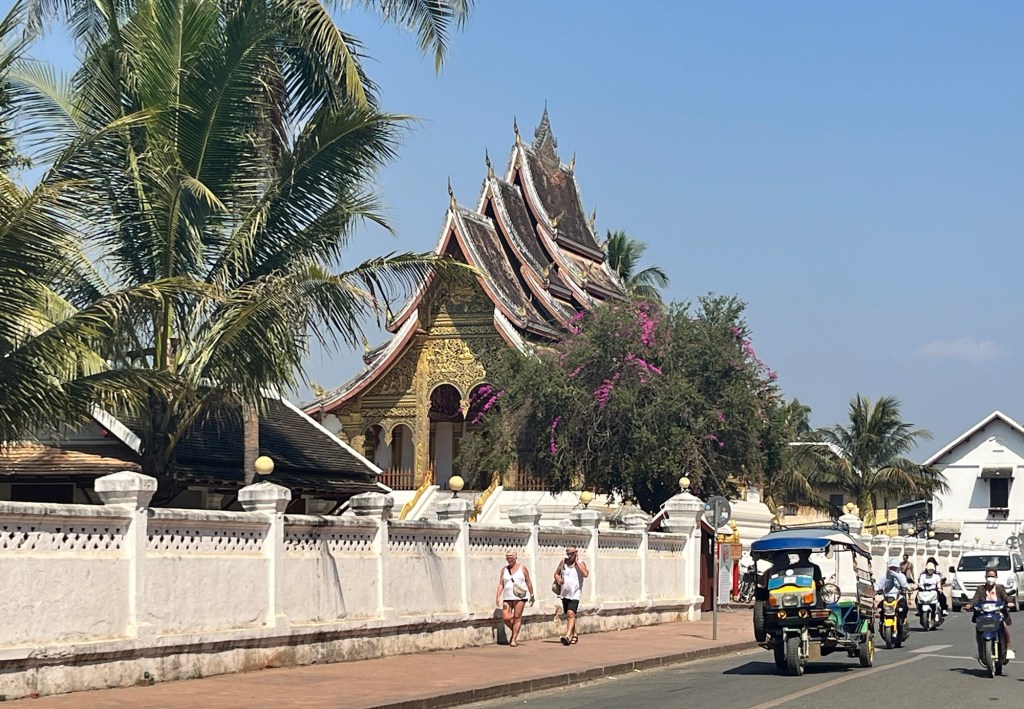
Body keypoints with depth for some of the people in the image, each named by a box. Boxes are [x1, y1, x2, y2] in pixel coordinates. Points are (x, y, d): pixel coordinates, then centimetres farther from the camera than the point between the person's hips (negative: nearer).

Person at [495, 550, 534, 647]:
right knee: (506, 618, -6)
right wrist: (497, 596, 0)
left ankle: (514, 639, 0)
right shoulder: (504, 569, 12)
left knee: (517, 617, -6)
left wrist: (532, 595, 6)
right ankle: (515, 632, 21)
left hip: (520, 596, -3)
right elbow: (501, 584, 10)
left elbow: (528, 582, 8)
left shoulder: (522, 568, 5)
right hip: (507, 597, 3)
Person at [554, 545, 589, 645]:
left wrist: (577, 563, -18)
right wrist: (558, 579, -6)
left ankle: (567, 636, -30)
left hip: (575, 593, -6)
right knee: (568, 615, 16)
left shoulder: (580, 563, -6)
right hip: (565, 593, 6)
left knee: (571, 613, -22)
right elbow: (556, 573, 17)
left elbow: (586, 574, -24)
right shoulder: (563, 562, 5)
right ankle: (575, 635, 33)